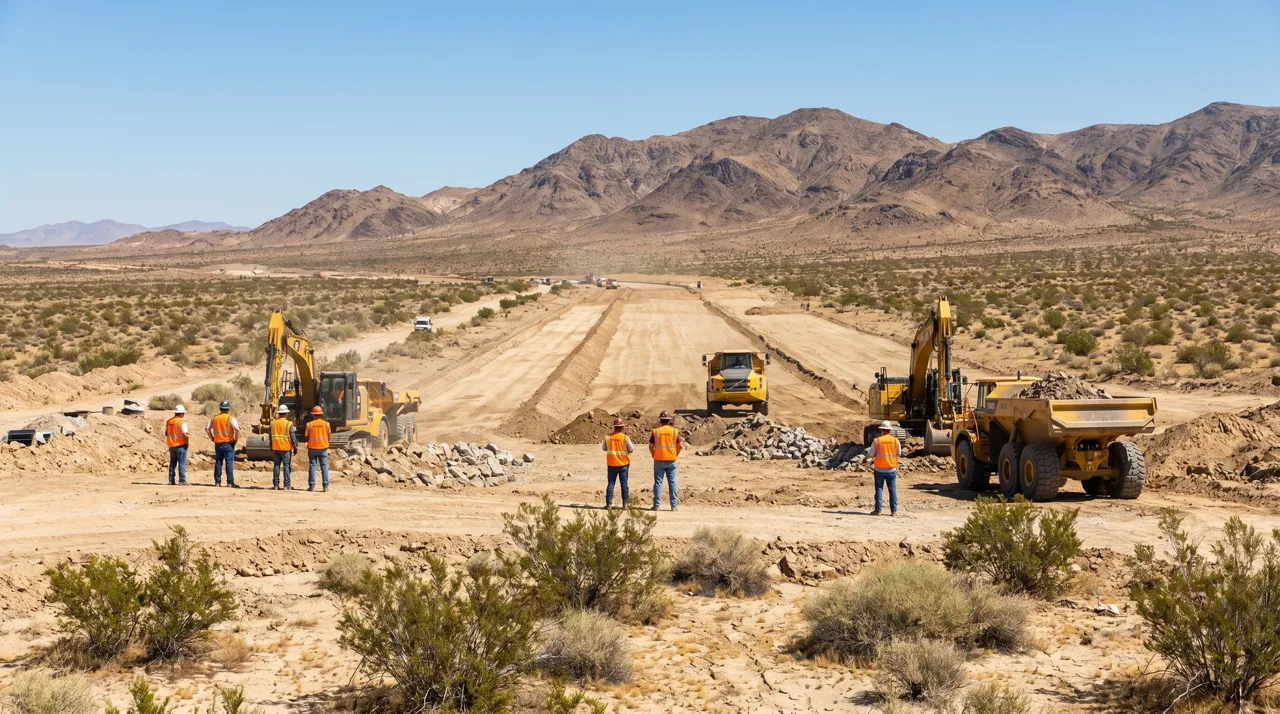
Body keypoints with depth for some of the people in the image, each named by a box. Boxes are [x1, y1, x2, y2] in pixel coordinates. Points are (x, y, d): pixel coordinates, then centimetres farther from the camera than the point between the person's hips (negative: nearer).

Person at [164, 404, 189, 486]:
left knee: (172, 463, 14)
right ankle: (182, 481, -6)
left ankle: (171, 480, 15)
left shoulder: (169, 421, 7)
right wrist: (187, 442, -1)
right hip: (181, 445, -6)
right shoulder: (181, 422, -14)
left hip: (171, 445, 6)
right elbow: (186, 434, -19)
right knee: (182, 463, -3)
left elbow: (166, 433, 15)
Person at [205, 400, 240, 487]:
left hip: (218, 444, 4)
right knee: (229, 463, -1)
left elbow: (207, 428, 11)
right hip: (228, 444, -4)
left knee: (218, 463, 11)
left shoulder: (214, 418, 8)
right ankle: (230, 482, -3)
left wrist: (212, 438, 13)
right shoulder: (230, 418, -9)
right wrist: (236, 439, -8)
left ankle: (217, 482, 12)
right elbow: (237, 429, -21)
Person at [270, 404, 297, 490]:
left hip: (275, 448, 4)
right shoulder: (289, 424, -9)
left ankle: (275, 485, 7)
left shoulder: (273, 423, 6)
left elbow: (270, 436, 12)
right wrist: (295, 447, 0)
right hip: (286, 448, -4)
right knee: (287, 466, 1)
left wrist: (271, 448, 19)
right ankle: (287, 485, -1)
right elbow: (293, 437, -8)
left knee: (276, 466, 9)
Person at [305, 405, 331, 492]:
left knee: (312, 466, 5)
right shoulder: (326, 424, -2)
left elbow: (307, 437, 1)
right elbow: (328, 437, 3)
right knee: (324, 466, 3)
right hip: (323, 448, 0)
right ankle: (325, 486, -2)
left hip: (312, 448, 0)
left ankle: (312, 486, 1)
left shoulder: (309, 424, -4)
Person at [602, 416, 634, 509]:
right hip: (623, 464, -1)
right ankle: (625, 503, 4)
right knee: (624, 484, 5)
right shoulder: (625, 437, -10)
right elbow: (631, 449, -7)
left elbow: (604, 448, 8)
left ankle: (609, 503, 1)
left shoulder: (608, 437, -4)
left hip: (612, 464, 1)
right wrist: (634, 446, 14)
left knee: (611, 483, 5)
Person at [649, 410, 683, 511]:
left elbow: (651, 446, -1)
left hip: (659, 461, -1)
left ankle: (656, 505, 2)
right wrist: (675, 455, 11)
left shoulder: (655, 431, -2)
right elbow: (680, 446, 0)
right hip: (671, 461, 1)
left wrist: (654, 456, 11)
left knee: (658, 482, 4)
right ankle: (674, 505, 6)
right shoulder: (675, 431, 0)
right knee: (672, 482, 6)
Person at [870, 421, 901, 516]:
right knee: (892, 490, 7)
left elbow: (872, 455, -2)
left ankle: (878, 510, 2)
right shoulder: (896, 441, -3)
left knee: (879, 489, 4)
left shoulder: (876, 441, -9)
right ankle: (893, 511, 7)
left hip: (879, 469, -1)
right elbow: (899, 454, 9)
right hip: (891, 469, 1)